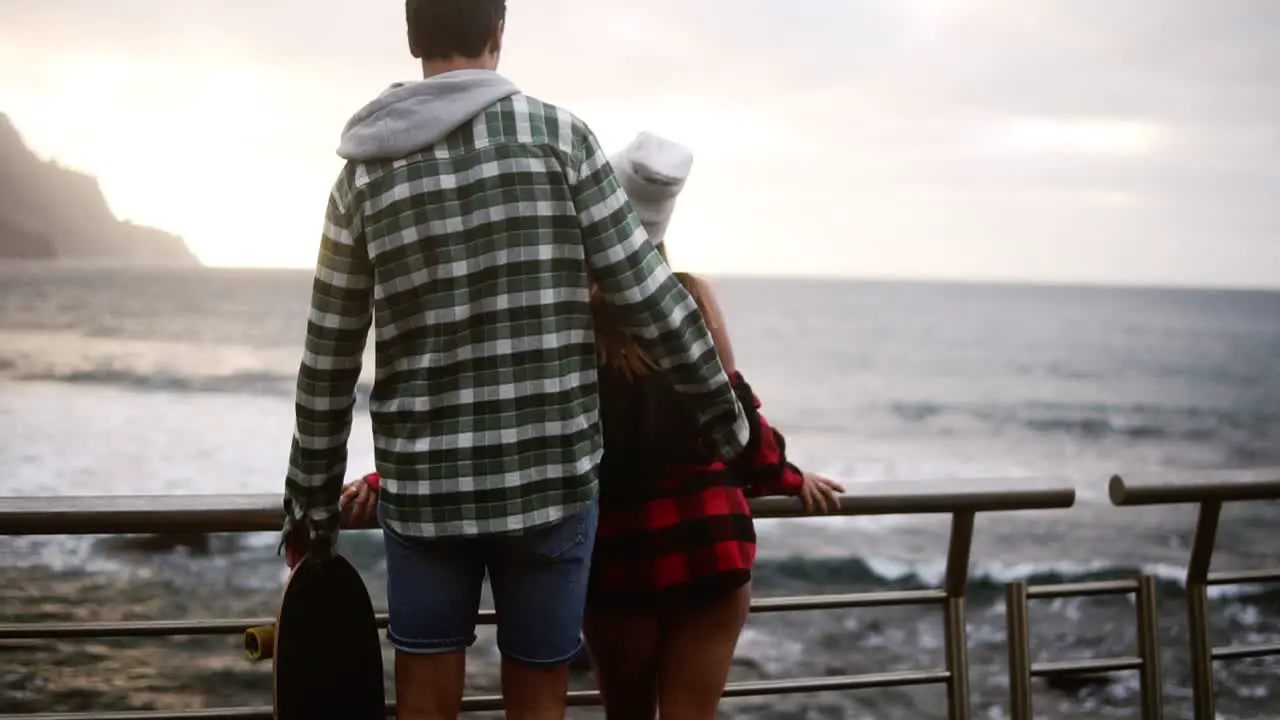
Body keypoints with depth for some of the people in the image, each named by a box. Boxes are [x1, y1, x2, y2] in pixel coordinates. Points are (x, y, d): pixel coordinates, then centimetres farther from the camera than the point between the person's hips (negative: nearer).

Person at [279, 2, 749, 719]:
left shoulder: (365, 175, 3)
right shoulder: (558, 134, -5)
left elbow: (328, 364, 6)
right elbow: (650, 299, -5)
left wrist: (313, 501, 16)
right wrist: (728, 418, 8)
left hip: (423, 484, 2)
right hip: (552, 477, -2)